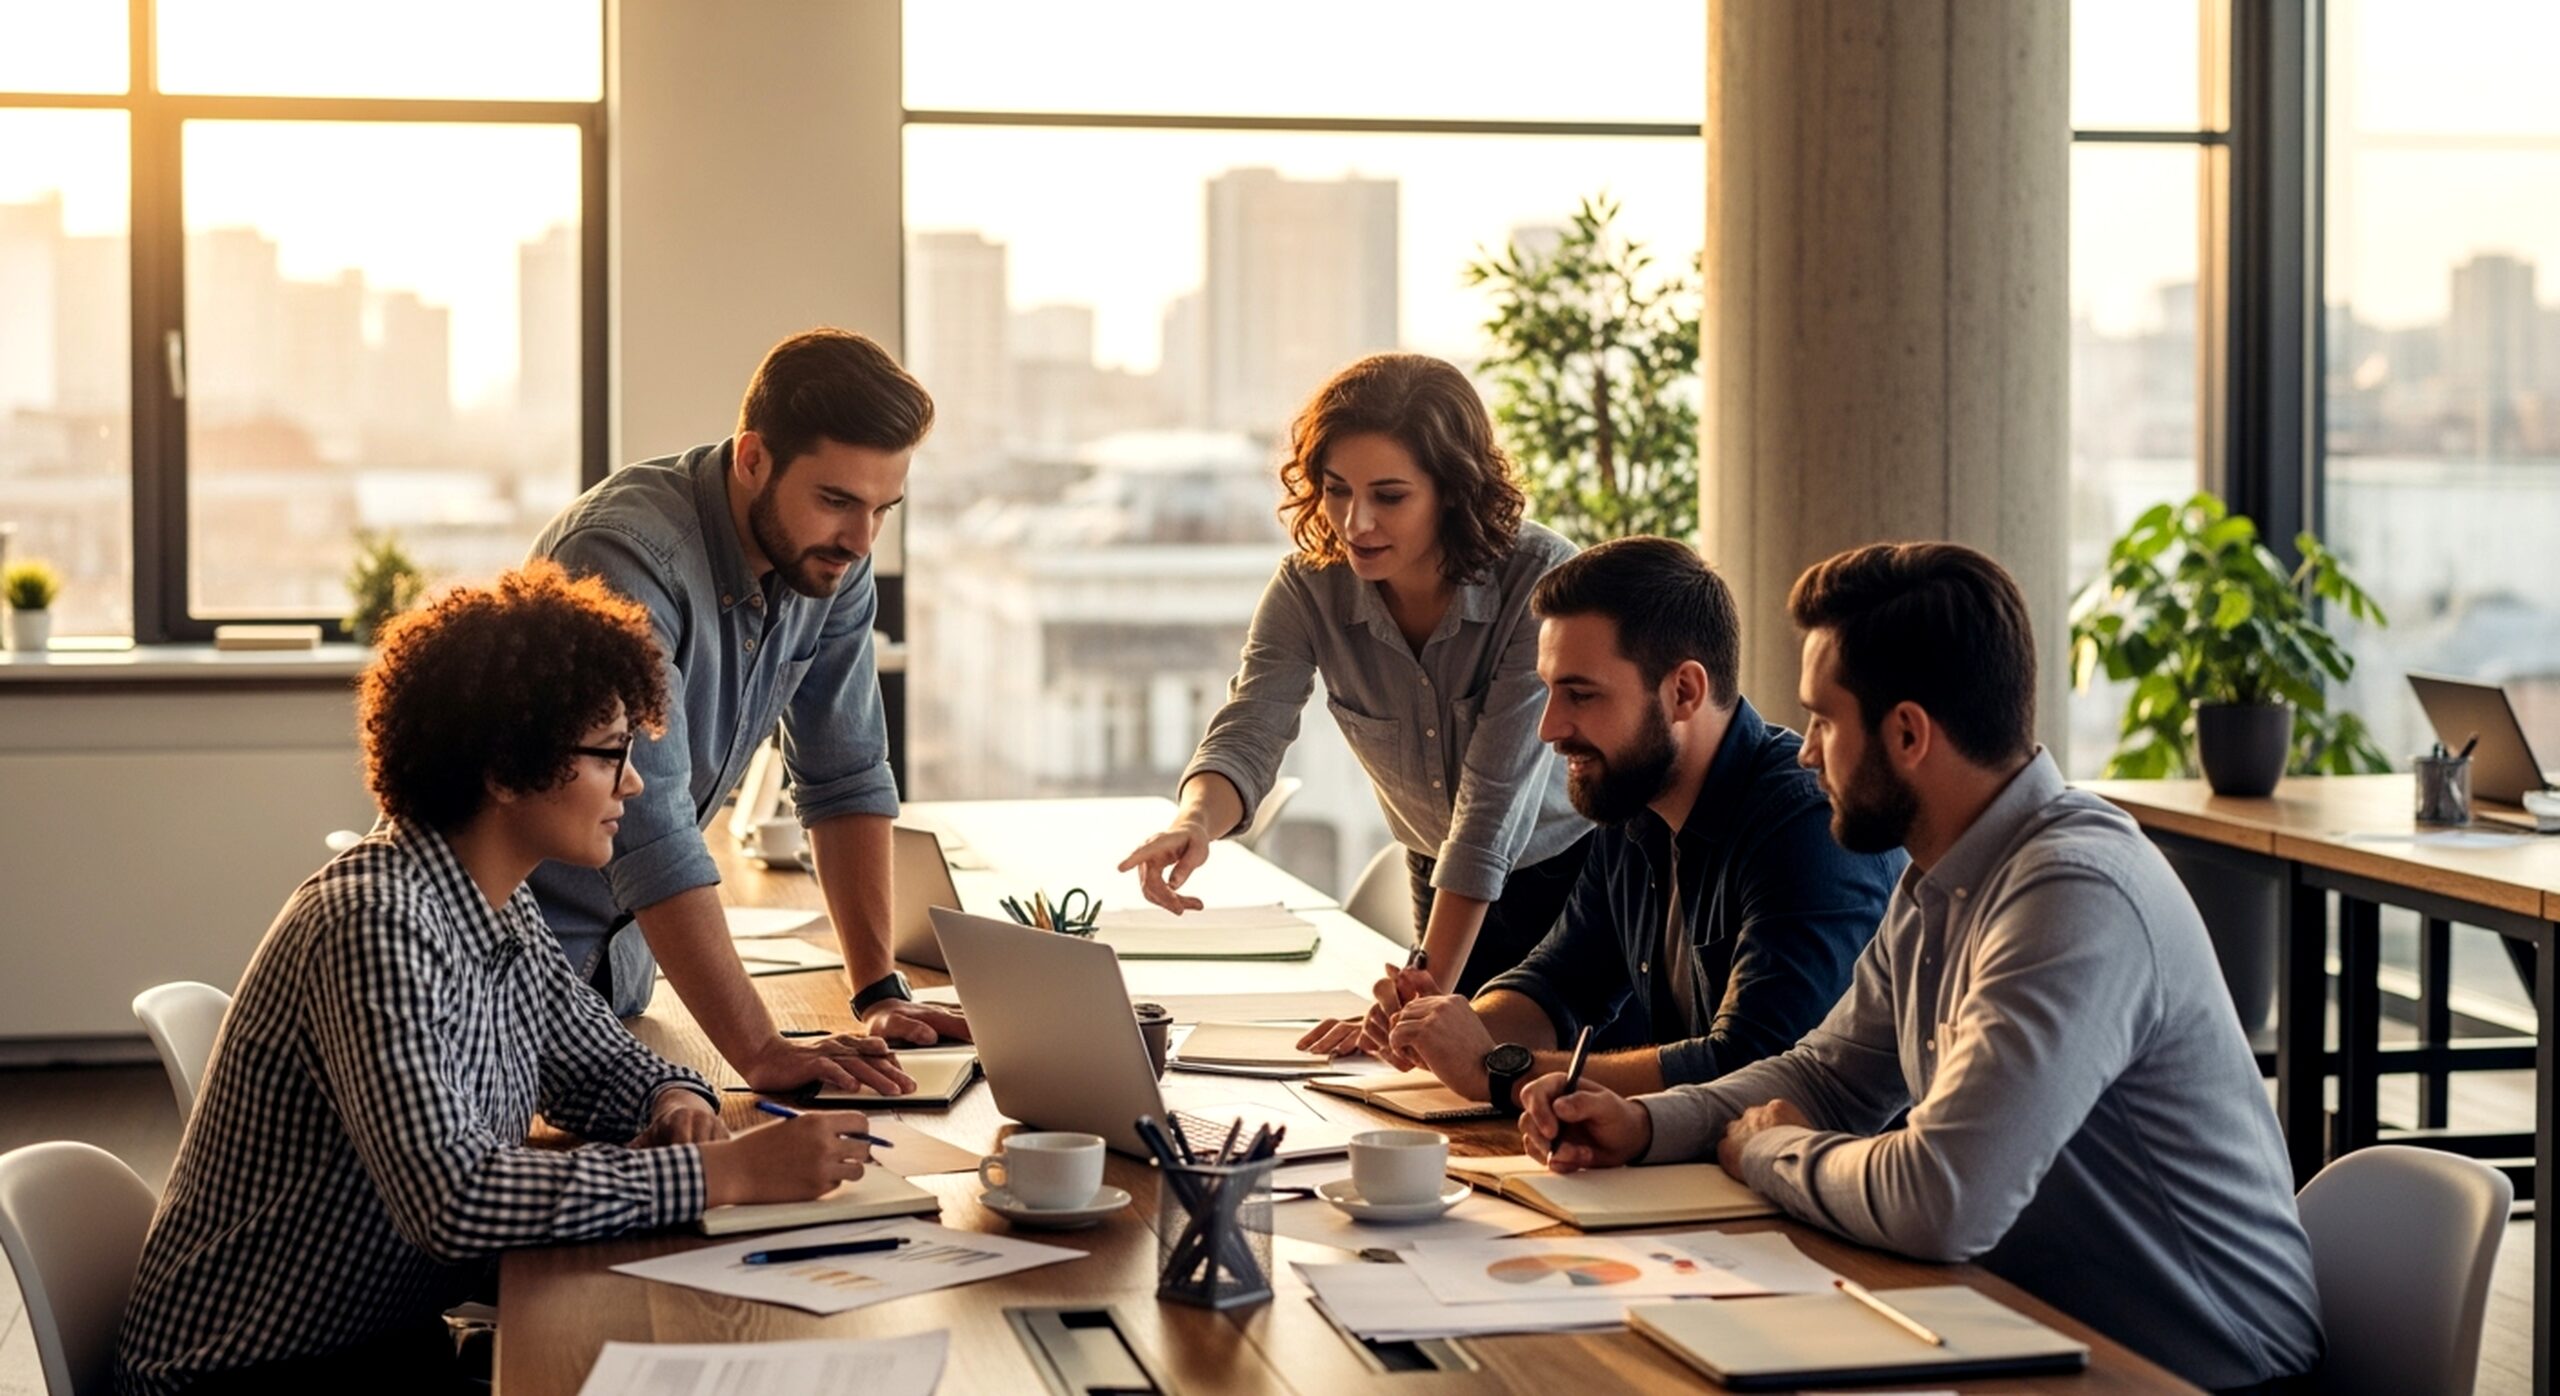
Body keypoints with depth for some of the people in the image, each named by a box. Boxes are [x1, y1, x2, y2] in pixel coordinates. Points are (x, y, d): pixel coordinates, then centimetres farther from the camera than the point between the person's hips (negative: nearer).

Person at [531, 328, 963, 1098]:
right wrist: (761, 1051, -40)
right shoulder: (628, 556, -29)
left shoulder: (832, 565, -7)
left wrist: (880, 993, -8)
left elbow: (845, 777, 1)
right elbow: (649, 825, -35)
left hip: (623, 953, 7)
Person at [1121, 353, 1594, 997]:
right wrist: (1194, 823, -51)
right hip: (1444, 884, 3)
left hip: (1576, 876, -3)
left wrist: (1427, 997, -37)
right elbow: (1247, 734, -27)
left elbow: (1494, 801, -32)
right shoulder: (1308, 587, -17)